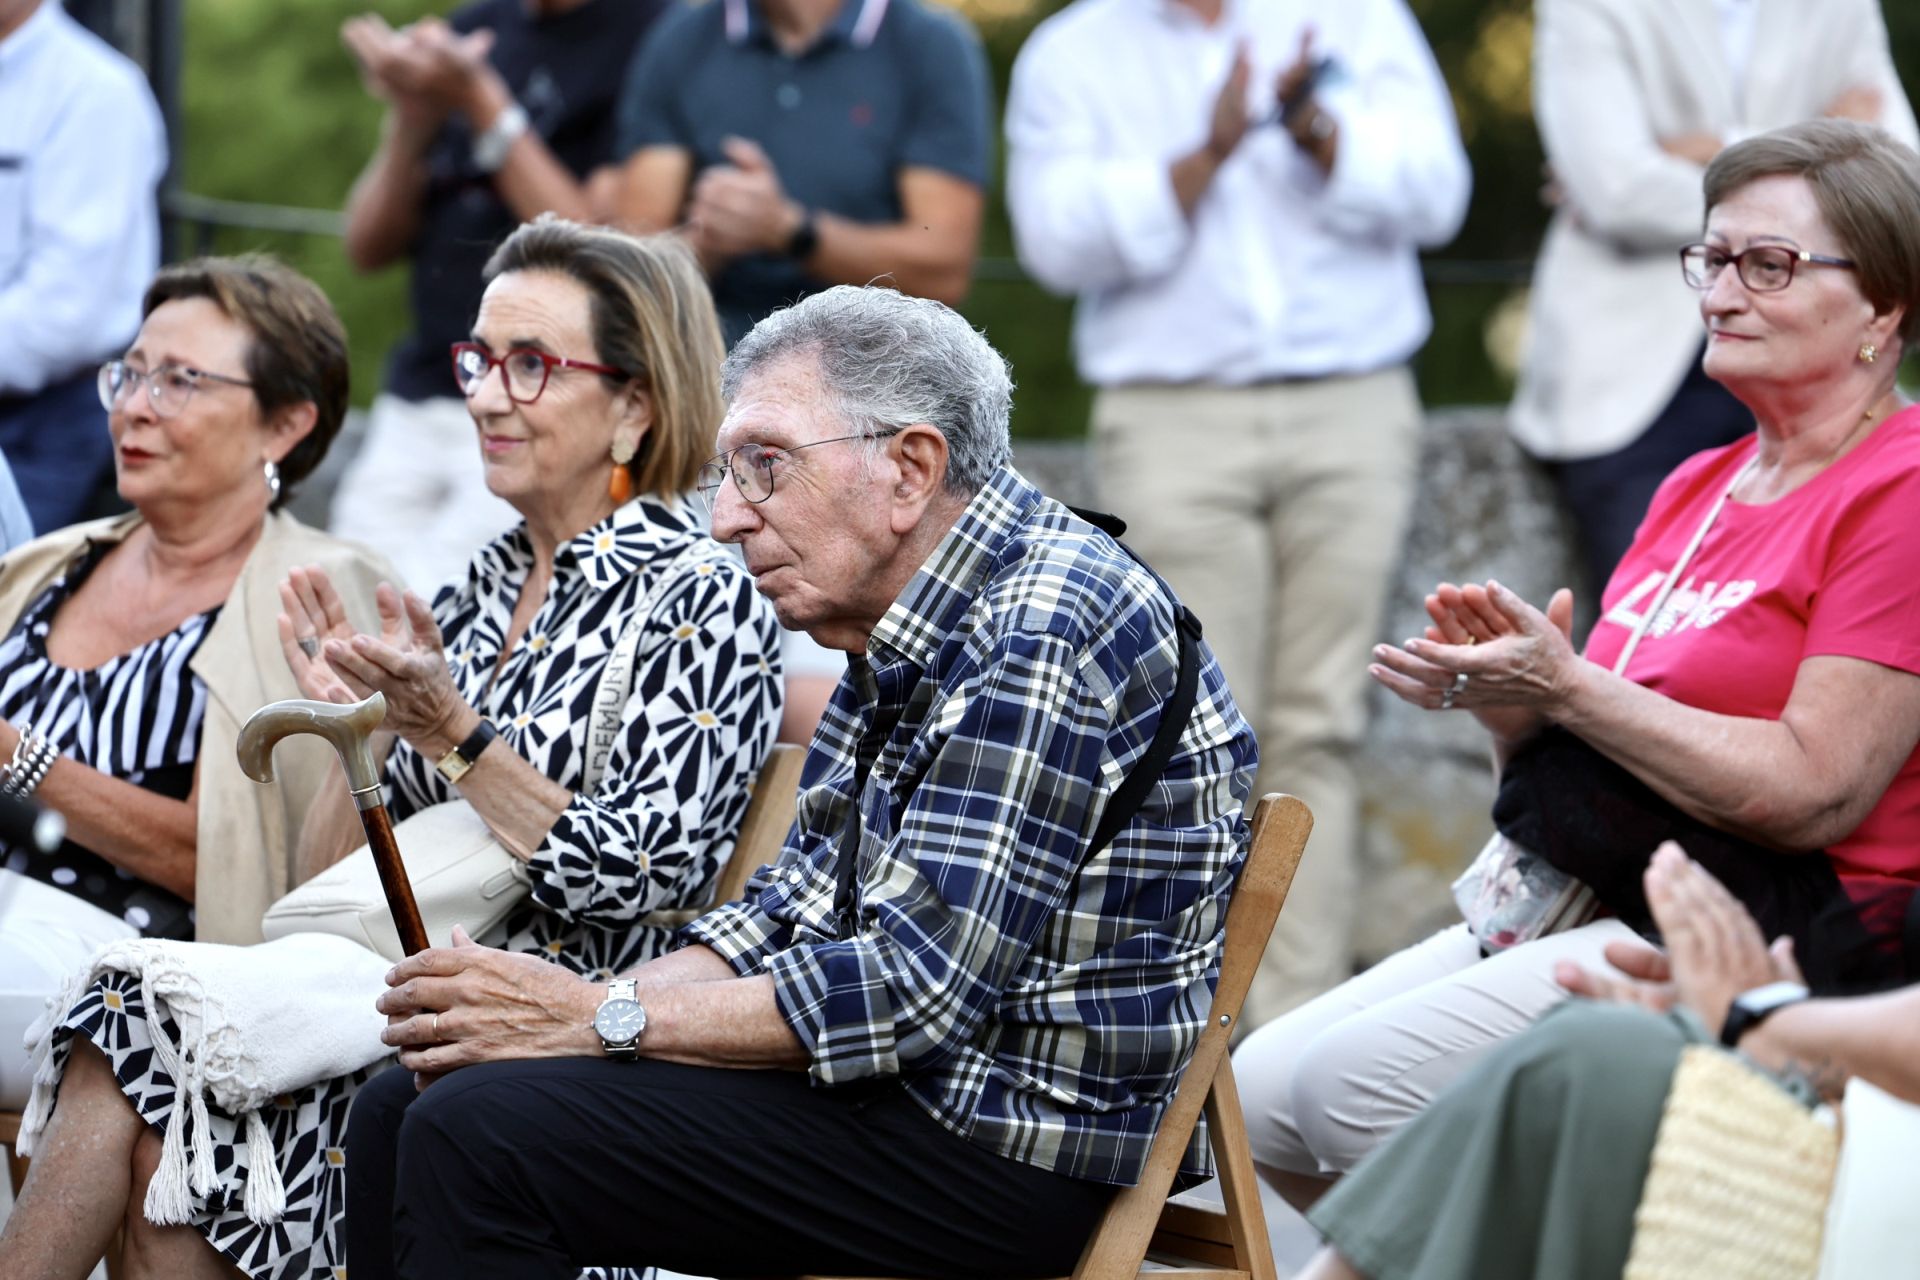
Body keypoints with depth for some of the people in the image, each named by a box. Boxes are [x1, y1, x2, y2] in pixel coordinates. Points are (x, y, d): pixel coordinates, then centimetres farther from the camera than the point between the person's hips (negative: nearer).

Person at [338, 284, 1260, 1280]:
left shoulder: (1044, 631, -19)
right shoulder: (904, 640, 13)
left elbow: (917, 990, -24)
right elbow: (797, 911, 15)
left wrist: (601, 1018, -17)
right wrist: (575, 1007, -2)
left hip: (1017, 1151, -10)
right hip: (907, 1090, 10)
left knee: (477, 1138, -19)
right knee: (400, 1108, 8)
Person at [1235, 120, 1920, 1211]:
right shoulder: (1699, 488, 18)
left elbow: (1811, 793, -18)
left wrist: (1566, 689, -16)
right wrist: (1506, 701, -4)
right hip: (1582, 909, 9)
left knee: (1356, 1081, -22)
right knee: (1261, 1092, -4)